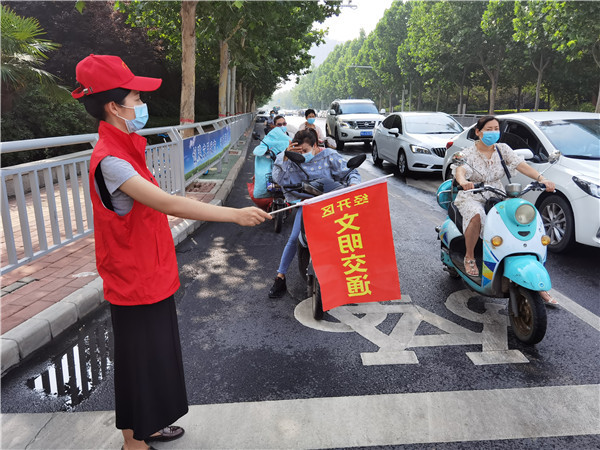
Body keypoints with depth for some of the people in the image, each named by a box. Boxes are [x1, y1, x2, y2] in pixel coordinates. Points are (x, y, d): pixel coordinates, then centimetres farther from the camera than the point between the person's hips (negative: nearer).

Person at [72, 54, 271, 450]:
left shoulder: (125, 148, 8)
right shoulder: (109, 159, -23)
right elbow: (167, 203, -34)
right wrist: (235, 214, -36)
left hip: (151, 276, 9)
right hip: (134, 281, -9)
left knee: (156, 354, 21)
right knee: (139, 359, 6)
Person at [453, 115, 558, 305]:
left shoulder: (503, 149, 7)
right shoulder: (468, 153, -5)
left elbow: (521, 164, -8)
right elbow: (460, 170, -26)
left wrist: (541, 178, -25)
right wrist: (463, 181, -50)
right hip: (472, 198, -4)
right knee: (477, 216, -40)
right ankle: (469, 257, -14)